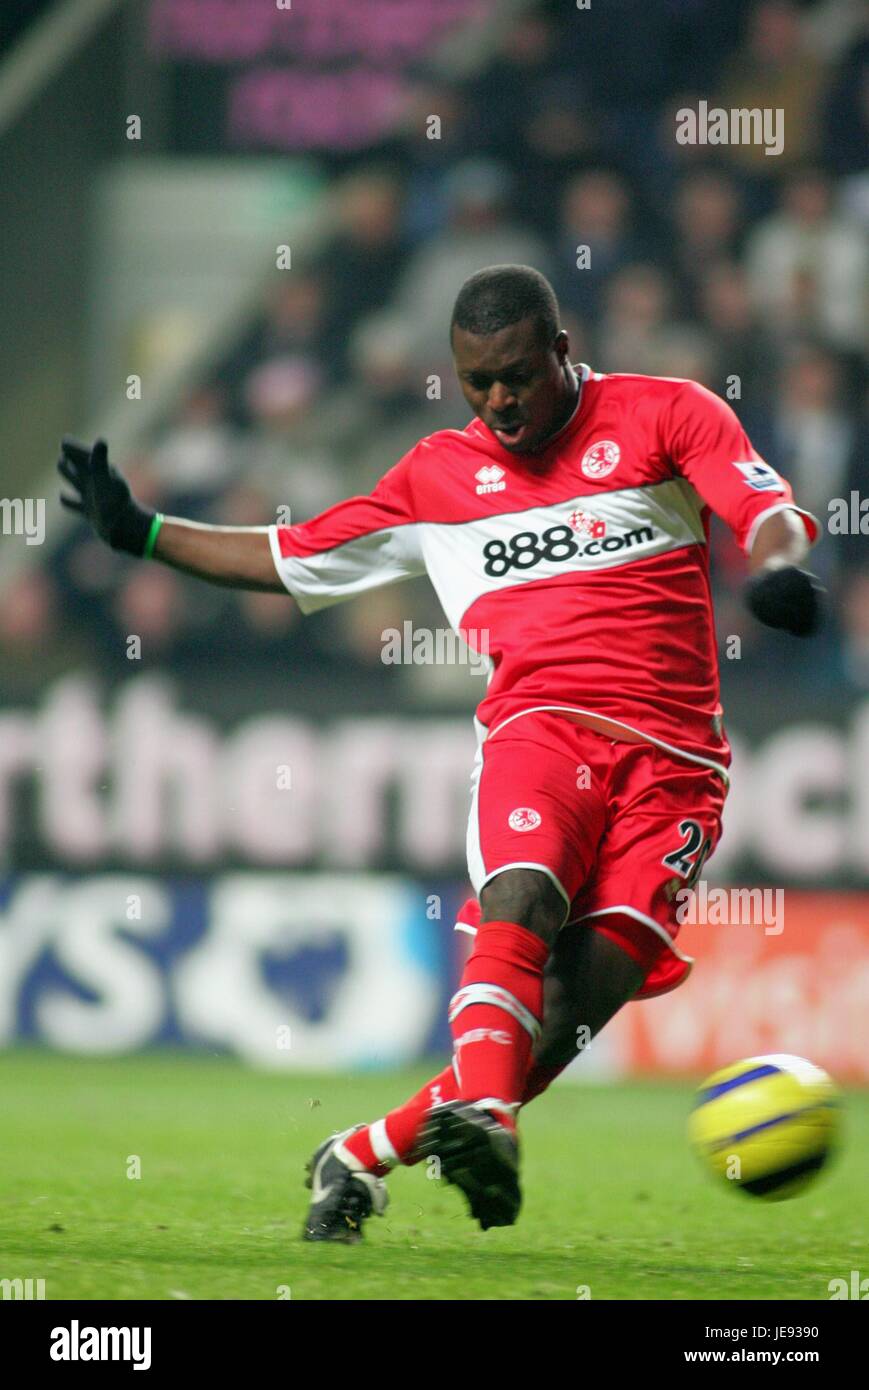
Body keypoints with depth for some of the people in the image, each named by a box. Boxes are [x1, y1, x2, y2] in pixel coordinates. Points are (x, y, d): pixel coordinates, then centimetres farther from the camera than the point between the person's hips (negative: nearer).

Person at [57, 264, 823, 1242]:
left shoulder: (666, 417, 11)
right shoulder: (438, 475, 20)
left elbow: (769, 514, -3)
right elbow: (291, 560, 27)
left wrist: (776, 566, -27)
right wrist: (140, 531, 22)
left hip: (673, 758, -1)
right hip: (539, 724, 2)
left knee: (580, 1001, -16)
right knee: (521, 901, -32)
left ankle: (363, 1157, -7)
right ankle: (481, 1120, -50)